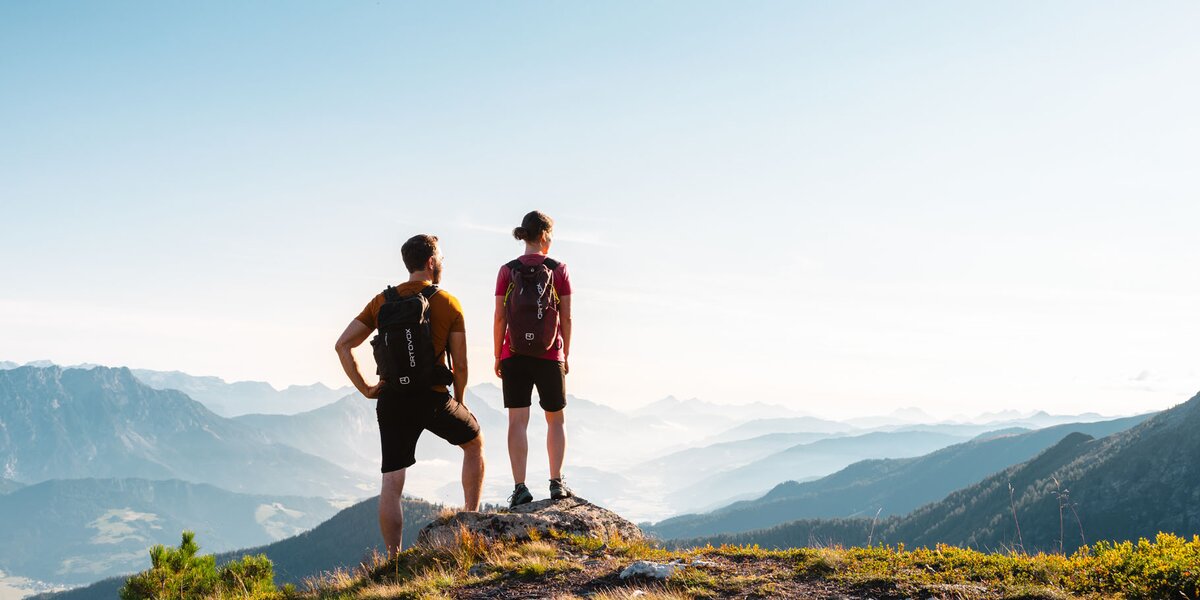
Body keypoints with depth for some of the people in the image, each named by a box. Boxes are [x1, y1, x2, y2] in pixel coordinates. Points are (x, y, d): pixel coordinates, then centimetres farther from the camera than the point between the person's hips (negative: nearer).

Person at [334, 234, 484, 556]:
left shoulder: (382, 301, 6)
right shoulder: (449, 304, -3)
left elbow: (343, 344, 2)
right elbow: (460, 366, -4)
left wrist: (365, 388, 5)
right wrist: (458, 401, 12)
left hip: (391, 400, 3)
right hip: (433, 398, -2)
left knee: (391, 484, 6)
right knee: (474, 442, 25)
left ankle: (393, 558, 6)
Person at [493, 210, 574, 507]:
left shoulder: (507, 271, -2)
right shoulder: (559, 270, -3)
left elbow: (500, 318, -2)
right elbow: (566, 318, -1)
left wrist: (498, 356, 6)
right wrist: (566, 354, 10)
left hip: (514, 356, 0)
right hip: (550, 357, 0)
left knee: (517, 421, 2)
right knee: (555, 419, 14)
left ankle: (520, 487, -4)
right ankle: (556, 482, 10)